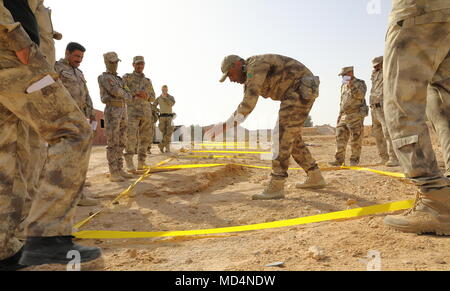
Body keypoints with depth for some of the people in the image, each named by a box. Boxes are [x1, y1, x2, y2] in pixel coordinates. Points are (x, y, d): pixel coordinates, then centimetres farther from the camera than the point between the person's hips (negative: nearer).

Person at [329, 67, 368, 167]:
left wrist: (352, 85, -28)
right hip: (344, 116, 6)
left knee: (356, 139, -3)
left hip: (356, 115, -6)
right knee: (340, 138, -2)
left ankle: (355, 160, 6)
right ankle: (339, 160, 0)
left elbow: (361, 95, -20)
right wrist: (340, 115, 19)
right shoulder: (344, 86, 18)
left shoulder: (360, 83, -1)